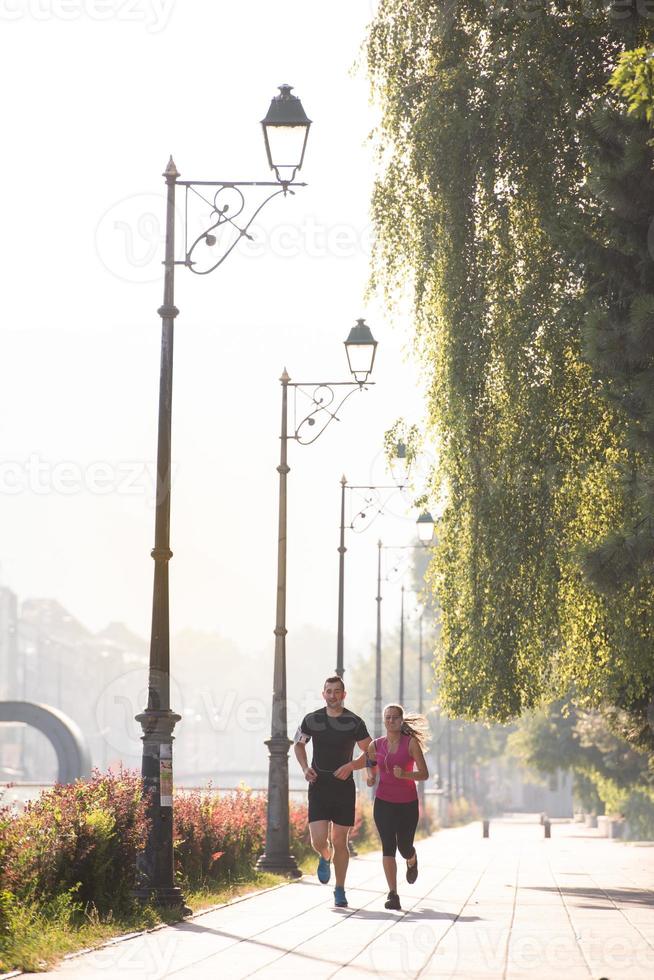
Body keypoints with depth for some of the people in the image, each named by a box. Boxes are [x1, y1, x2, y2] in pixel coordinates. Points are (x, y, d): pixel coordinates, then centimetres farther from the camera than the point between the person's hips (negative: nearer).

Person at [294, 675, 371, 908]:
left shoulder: (354, 722, -3)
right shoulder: (312, 720, 1)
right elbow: (299, 744, 18)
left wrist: (350, 766, -13)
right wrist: (305, 767, 2)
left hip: (344, 786, 0)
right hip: (318, 786, 0)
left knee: (340, 841, 3)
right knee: (318, 841, -10)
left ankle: (340, 891, 17)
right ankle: (325, 858, 27)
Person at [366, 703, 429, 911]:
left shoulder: (411, 743, -6)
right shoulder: (375, 746, 4)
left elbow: (424, 774, -10)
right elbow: (371, 767, 20)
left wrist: (404, 774, -27)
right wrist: (370, 778, -2)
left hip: (408, 803, -1)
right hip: (383, 802, 1)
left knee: (404, 847, 6)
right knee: (388, 846, -12)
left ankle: (412, 861, 46)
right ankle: (393, 895, -13)